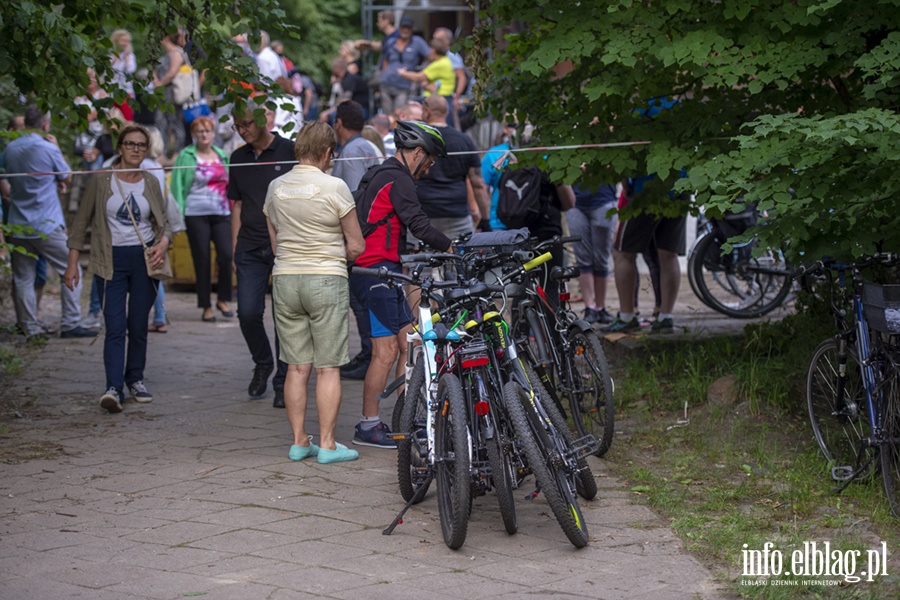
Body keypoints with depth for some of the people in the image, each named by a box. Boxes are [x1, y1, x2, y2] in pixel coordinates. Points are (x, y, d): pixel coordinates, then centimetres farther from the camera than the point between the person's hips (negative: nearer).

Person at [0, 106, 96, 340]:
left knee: (23, 278, 8)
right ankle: (70, 324, -1)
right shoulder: (49, 149, -10)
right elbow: (67, 178, 4)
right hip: (47, 227, -5)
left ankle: (30, 328, 8)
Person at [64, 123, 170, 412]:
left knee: (138, 326, 6)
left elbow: (164, 223, 14)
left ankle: (135, 379, 23)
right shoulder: (101, 181, -1)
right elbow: (81, 222, 3)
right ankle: (114, 388, -18)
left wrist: (163, 243, -9)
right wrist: (72, 263, -2)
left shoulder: (150, 183, 6)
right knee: (115, 326, -12)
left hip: (144, 258, 2)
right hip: (113, 260, -2)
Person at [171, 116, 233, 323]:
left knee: (226, 255, -10)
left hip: (221, 213, 3)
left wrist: (233, 210, 18)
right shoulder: (186, 156, 1)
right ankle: (206, 307, 9)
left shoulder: (222, 155, 14)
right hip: (197, 213, -3)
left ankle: (223, 300, 8)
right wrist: (178, 213, -8)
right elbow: (178, 185, -1)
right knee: (202, 260, 0)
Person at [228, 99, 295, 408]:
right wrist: (235, 248, 12)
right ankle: (262, 364, 22)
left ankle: (283, 382, 9)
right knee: (248, 313, -4)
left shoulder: (290, 152, -3)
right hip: (251, 249, 4)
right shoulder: (239, 158, 12)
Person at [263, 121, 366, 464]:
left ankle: (299, 442, 11)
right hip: (326, 280, -5)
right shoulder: (334, 187, -8)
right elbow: (356, 245, -4)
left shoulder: (276, 187, 7)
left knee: (297, 367, 9)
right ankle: (327, 445, 0)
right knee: (327, 368, 0)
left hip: (284, 278, 5)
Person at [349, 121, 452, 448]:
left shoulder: (382, 175, 21)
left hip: (381, 270, 11)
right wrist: (450, 247, -6)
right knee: (386, 350, -9)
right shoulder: (398, 179, -13)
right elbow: (419, 225, -19)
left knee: (409, 343, 10)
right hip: (377, 271, -11)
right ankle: (368, 427, -4)